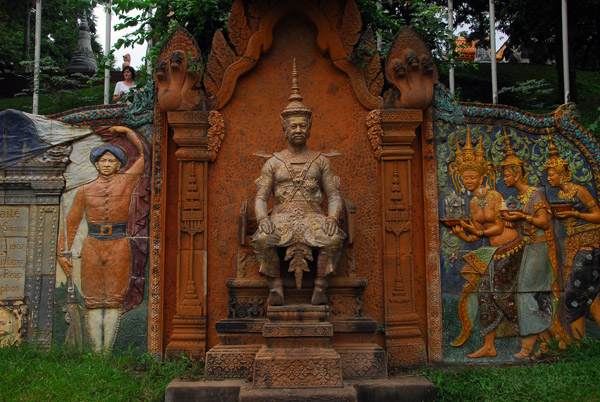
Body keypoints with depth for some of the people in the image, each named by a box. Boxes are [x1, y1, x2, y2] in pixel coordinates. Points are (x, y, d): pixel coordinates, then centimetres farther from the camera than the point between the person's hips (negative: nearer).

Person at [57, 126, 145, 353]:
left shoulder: (127, 181, 9)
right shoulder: (85, 191, 13)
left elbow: (143, 153, 13)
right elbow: (71, 222, 17)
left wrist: (126, 131, 16)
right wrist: (62, 252, 13)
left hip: (118, 245, -1)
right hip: (92, 245, 1)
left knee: (114, 300, -2)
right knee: (93, 300, 0)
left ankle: (108, 350, 1)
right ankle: (96, 350, 2)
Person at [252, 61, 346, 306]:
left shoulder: (321, 161, 15)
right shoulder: (273, 162, 14)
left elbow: (334, 196, 8)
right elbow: (260, 197, 7)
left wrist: (332, 217, -13)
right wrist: (262, 218, -14)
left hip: (313, 217, 0)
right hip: (281, 218, 0)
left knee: (334, 239, -34)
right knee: (261, 239, -33)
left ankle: (321, 287, -23)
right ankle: (275, 287, -21)